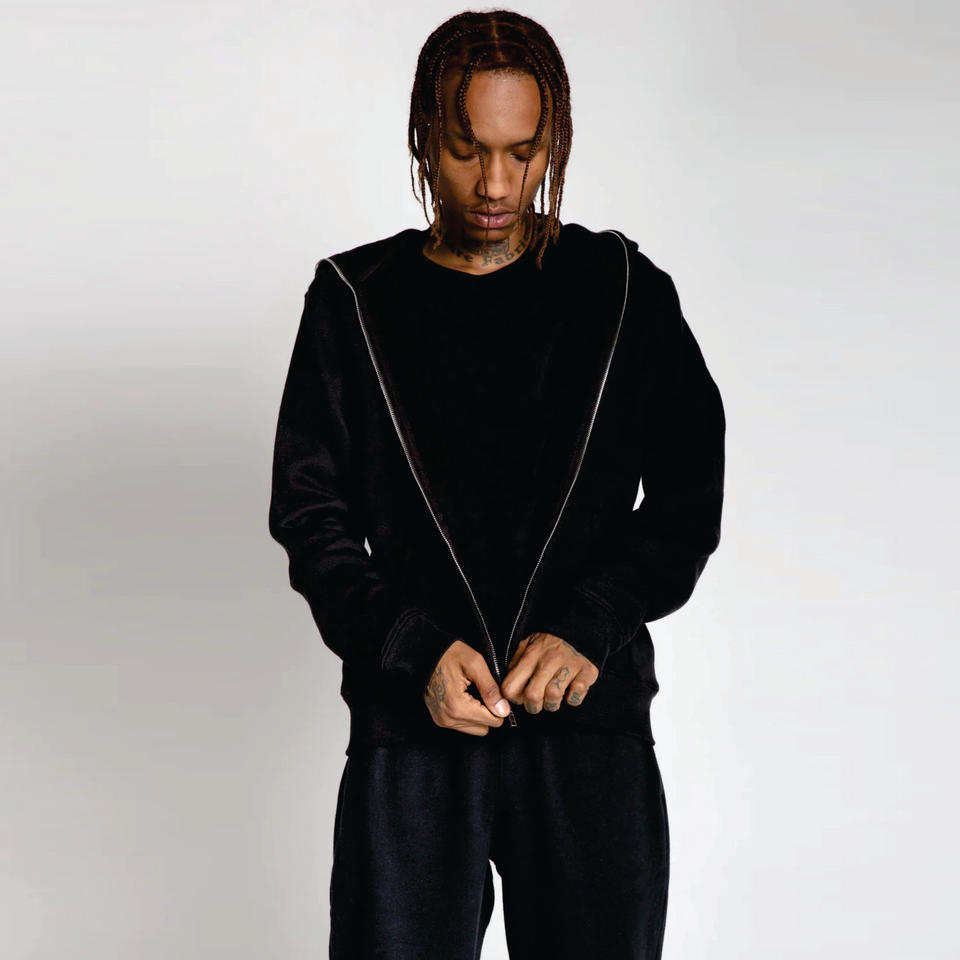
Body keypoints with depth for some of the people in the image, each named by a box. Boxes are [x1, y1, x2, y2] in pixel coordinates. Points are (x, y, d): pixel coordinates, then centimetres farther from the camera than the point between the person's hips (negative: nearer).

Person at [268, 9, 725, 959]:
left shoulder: (624, 292, 8)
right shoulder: (356, 301, 7)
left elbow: (687, 498, 6)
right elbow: (309, 516, 5)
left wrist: (588, 627, -9)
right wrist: (416, 649, -10)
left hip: (591, 724, 1)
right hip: (410, 732, 0)